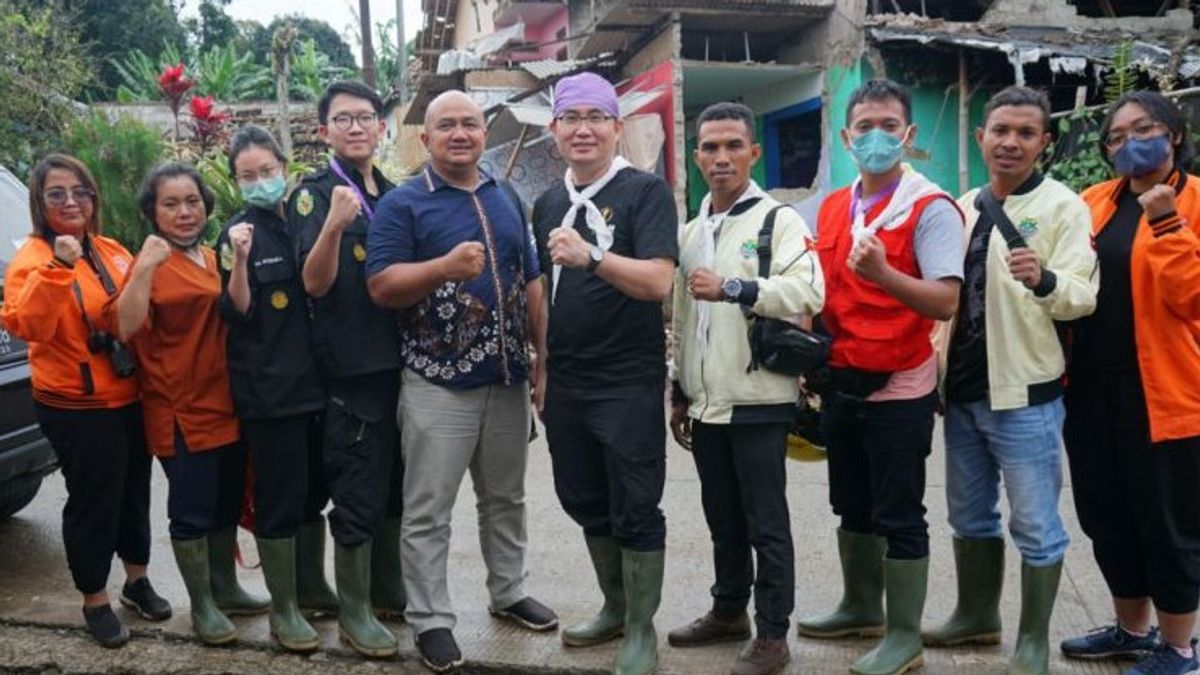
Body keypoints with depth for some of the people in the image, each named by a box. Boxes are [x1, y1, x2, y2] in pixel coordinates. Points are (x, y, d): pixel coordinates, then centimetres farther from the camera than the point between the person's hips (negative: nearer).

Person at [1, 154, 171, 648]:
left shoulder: (112, 252, 7)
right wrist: (58, 268, -37)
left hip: (130, 398, 6)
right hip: (76, 408, -6)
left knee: (134, 492, 17)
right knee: (93, 501, 2)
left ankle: (137, 579, 36)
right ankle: (95, 601, 21)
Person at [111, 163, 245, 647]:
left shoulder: (213, 258, 12)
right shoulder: (152, 263, -8)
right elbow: (126, 326, -22)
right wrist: (144, 268, -31)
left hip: (226, 402, 7)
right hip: (181, 410, -7)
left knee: (227, 504, 16)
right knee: (193, 511, -1)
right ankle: (202, 606, 14)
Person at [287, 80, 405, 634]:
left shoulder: (392, 194, 14)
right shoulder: (313, 194, -6)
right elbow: (315, 282, -17)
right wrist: (333, 226, -33)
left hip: (400, 359, 7)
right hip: (352, 366, -7)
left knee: (393, 489, 15)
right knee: (357, 495, 0)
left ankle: (389, 593, 30)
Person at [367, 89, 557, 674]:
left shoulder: (507, 199, 12)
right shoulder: (402, 204, -5)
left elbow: (530, 281, 15)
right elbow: (381, 286, -13)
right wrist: (446, 266, -28)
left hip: (509, 376, 5)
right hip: (438, 383, -5)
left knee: (505, 499, 18)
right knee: (428, 512, 2)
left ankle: (508, 592, 35)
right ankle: (431, 620, 15)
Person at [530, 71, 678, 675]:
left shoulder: (646, 191, -9)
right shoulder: (548, 204, 10)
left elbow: (658, 281, -22)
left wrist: (590, 256, -34)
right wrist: (541, 367, 15)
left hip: (629, 382, -6)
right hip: (565, 382, 7)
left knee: (635, 509, 3)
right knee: (585, 502, 17)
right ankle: (615, 607, 36)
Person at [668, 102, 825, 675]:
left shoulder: (780, 219, -7)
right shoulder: (691, 232, 15)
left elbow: (809, 292, -23)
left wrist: (732, 288, -27)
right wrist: (679, 392, 18)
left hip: (759, 402, -6)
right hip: (706, 403, 7)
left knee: (766, 522, 3)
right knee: (722, 517, 18)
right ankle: (729, 611, 33)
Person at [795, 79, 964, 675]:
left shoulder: (931, 208, -11)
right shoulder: (831, 208, 8)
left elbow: (945, 302, -21)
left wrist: (882, 274, -35)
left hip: (899, 387, -7)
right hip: (841, 382, 7)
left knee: (898, 515, 2)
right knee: (852, 507, 18)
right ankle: (861, 607, 36)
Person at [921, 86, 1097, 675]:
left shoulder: (1063, 207, -8)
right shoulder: (962, 209, 11)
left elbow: (1081, 296, -20)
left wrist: (1043, 280, -39)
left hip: (1023, 394, -6)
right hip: (962, 390, 6)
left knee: (1035, 525, 3)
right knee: (969, 516, 18)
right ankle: (977, 616, 35)